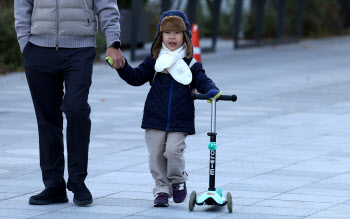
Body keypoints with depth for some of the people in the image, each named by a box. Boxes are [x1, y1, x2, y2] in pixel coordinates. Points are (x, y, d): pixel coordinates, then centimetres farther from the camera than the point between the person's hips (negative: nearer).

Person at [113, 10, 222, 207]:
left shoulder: (191, 65, 5)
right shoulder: (154, 62, 7)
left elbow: (203, 81, -1)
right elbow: (136, 77, 7)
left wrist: (212, 91, -23)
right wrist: (121, 67, -9)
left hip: (180, 122, -2)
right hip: (155, 119, 2)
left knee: (174, 150, -15)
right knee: (156, 154, 0)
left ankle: (178, 180, 11)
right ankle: (162, 189, 13)